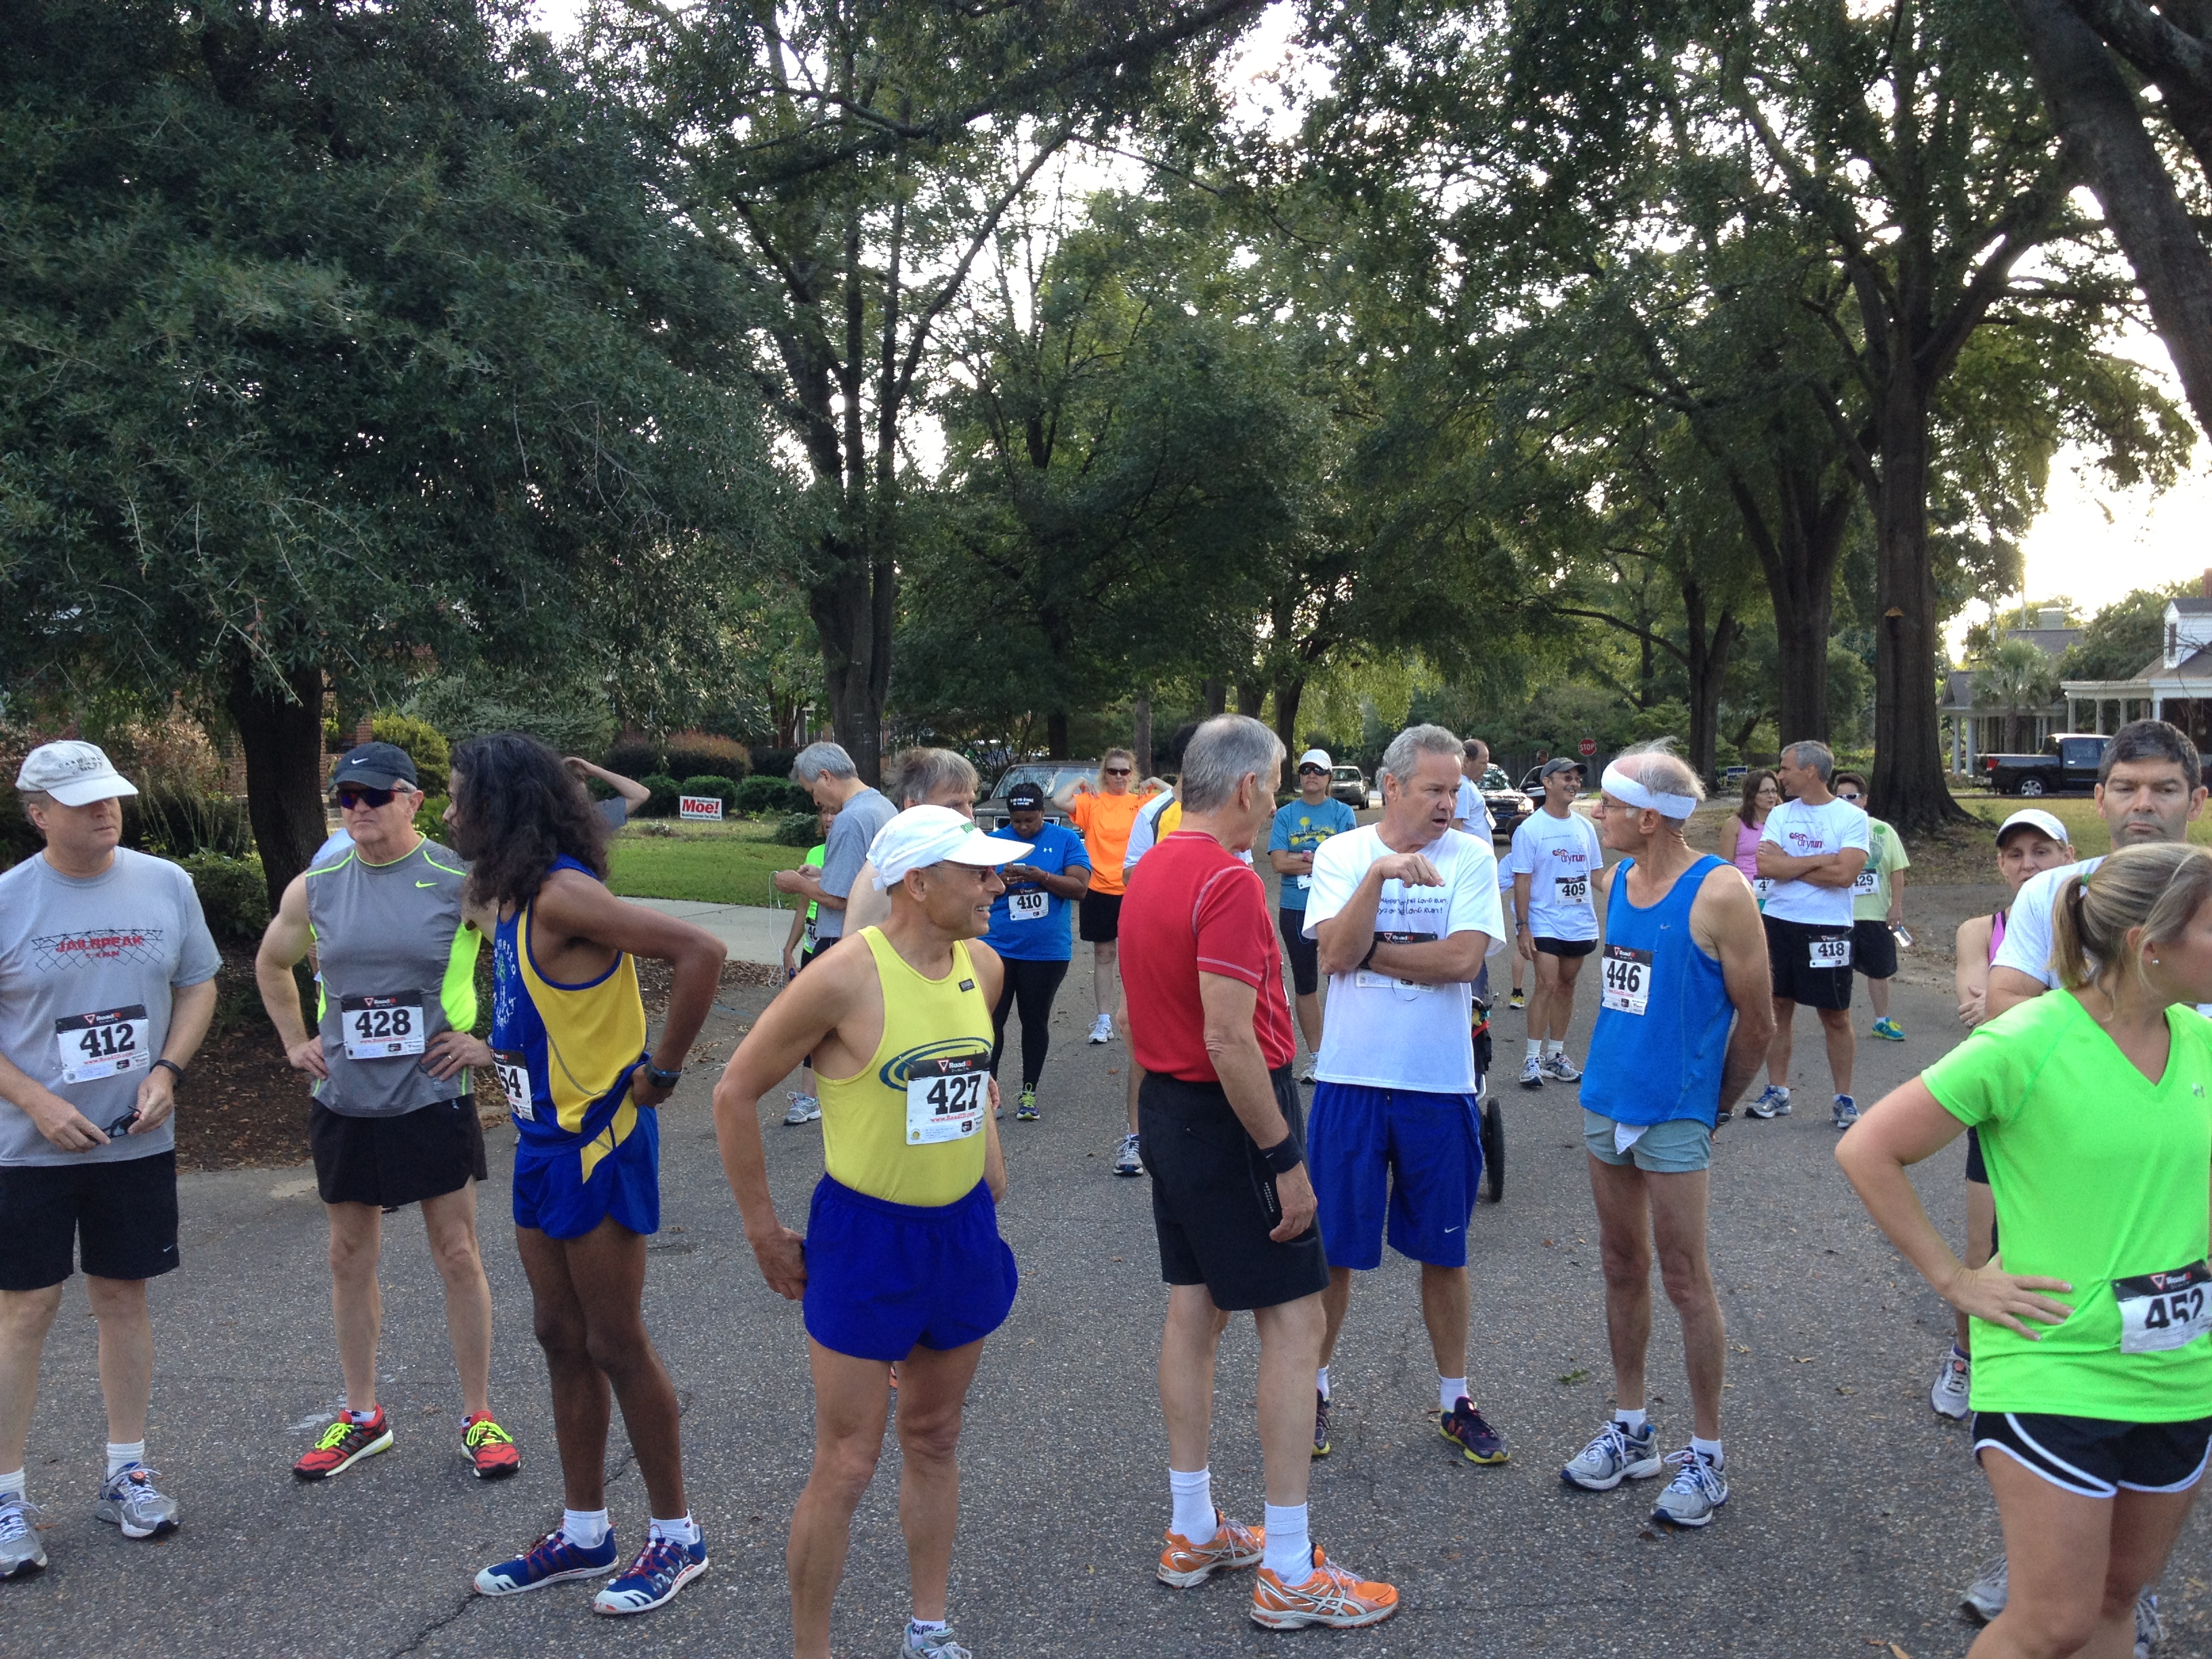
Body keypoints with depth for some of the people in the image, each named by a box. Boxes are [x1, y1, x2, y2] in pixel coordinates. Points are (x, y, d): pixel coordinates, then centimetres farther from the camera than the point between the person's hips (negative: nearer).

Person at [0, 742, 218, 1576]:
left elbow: (198, 985, 8)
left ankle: (125, 1471, 24)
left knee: (123, 1296, 11)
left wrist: (167, 1071, -6)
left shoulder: (166, 884, 1)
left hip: (139, 1139, 3)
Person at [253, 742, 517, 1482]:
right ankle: (362, 1416, 28)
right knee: (350, 1259, 12)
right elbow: (271, 964, 22)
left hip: (433, 1097, -4)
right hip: (344, 1101, 4)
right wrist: (296, 1042, 13)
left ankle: (479, 1416, 15)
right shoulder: (315, 888, 3)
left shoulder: (459, 881, -9)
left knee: (457, 1255, 3)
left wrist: (488, 1039, -7)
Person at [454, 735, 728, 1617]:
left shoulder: (561, 895, -22)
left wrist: (662, 1071, -23)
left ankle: (676, 1537, 17)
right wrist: (503, 1048, 11)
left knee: (615, 1345, 1)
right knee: (562, 1338, 16)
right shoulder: (510, 893, 7)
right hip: (544, 1140, 9)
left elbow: (700, 952, -32)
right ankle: (584, 1534, 29)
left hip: (595, 1143, -9)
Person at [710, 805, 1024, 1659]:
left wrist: (988, 1162, 13)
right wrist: (765, 1235, -7)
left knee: (934, 1441, 19)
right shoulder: (846, 978, -20)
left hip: (963, 1230, 6)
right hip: (866, 1236, -6)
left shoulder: (984, 966, -1)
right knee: (846, 1467, 1)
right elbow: (736, 1093, -12)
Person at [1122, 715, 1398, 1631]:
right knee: (1295, 1319, -2)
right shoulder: (1228, 882, -21)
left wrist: (1163, 1101, 21)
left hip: (1166, 1106, 10)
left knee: (1193, 1309, 15)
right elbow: (1230, 1041, -25)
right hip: (1230, 1118, -10)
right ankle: (1289, 1572, 3)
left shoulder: (1150, 868, 9)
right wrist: (1287, 1159, -19)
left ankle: (1193, 1534, 25)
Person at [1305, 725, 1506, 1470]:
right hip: (1352, 1079, 0)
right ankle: (1315, 1386, 28)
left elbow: (1464, 959, -15)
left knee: (1444, 1250, 12)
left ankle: (1455, 1400, 28)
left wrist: (1367, 951, -10)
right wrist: (1380, 872, -24)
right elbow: (1334, 953, -15)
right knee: (1333, 1247, 9)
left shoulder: (1472, 856, -2)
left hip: (1441, 1084, 0)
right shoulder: (1342, 853, -1)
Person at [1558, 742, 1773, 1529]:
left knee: (1684, 1279, 1)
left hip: (1674, 1113, -7)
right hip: (1606, 1101, 7)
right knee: (1622, 1268, 15)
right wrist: (1616, 1066, 16)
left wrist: (1713, 1105, 1)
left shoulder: (1719, 893, -14)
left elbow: (1756, 1020, -8)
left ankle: (1706, 1455, 15)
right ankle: (1630, 1430, 29)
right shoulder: (1617, 880, 6)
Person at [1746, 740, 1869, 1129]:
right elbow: (1766, 867, -8)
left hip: (1828, 929, -4)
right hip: (1779, 923, 4)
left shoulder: (1852, 817, -6)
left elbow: (1844, 874, -18)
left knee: (1836, 1016, 5)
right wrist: (1819, 860, -13)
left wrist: (1788, 863, -11)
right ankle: (1777, 1093, 19)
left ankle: (1844, 1098, 16)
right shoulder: (1780, 814, 5)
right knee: (1777, 1008, 9)